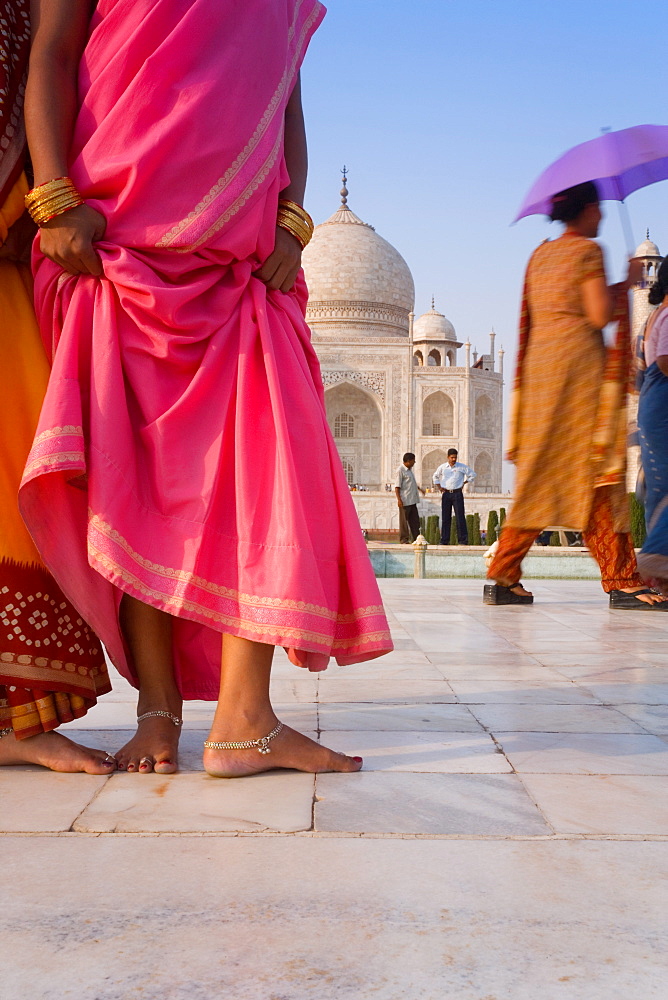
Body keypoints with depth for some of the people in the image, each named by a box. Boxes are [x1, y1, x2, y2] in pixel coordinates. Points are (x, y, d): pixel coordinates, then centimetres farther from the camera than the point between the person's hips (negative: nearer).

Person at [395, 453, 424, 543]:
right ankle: (404, 540, 5)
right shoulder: (400, 470, -12)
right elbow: (397, 486, -16)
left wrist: (419, 488, 35)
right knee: (404, 521, -1)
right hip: (405, 501, -9)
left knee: (415, 520, 10)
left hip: (412, 500, 9)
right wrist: (399, 499, -21)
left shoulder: (410, 470, 14)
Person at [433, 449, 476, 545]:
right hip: (446, 494, 2)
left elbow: (472, 475, 13)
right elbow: (435, 476, 23)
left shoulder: (462, 467, 1)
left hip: (457, 493, -2)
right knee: (445, 517, 2)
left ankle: (462, 540, -3)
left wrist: (464, 483, 6)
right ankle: (444, 541, 7)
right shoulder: (442, 467, 5)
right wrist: (439, 487, 12)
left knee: (460, 516, -5)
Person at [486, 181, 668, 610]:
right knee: (597, 470, -7)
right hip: (580, 360, -7)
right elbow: (600, 315, -12)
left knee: (540, 475, 8)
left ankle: (503, 578, 6)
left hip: (539, 363, 7)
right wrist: (627, 284, 3)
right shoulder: (588, 250, -5)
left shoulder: (540, 255, 18)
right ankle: (622, 582, -6)